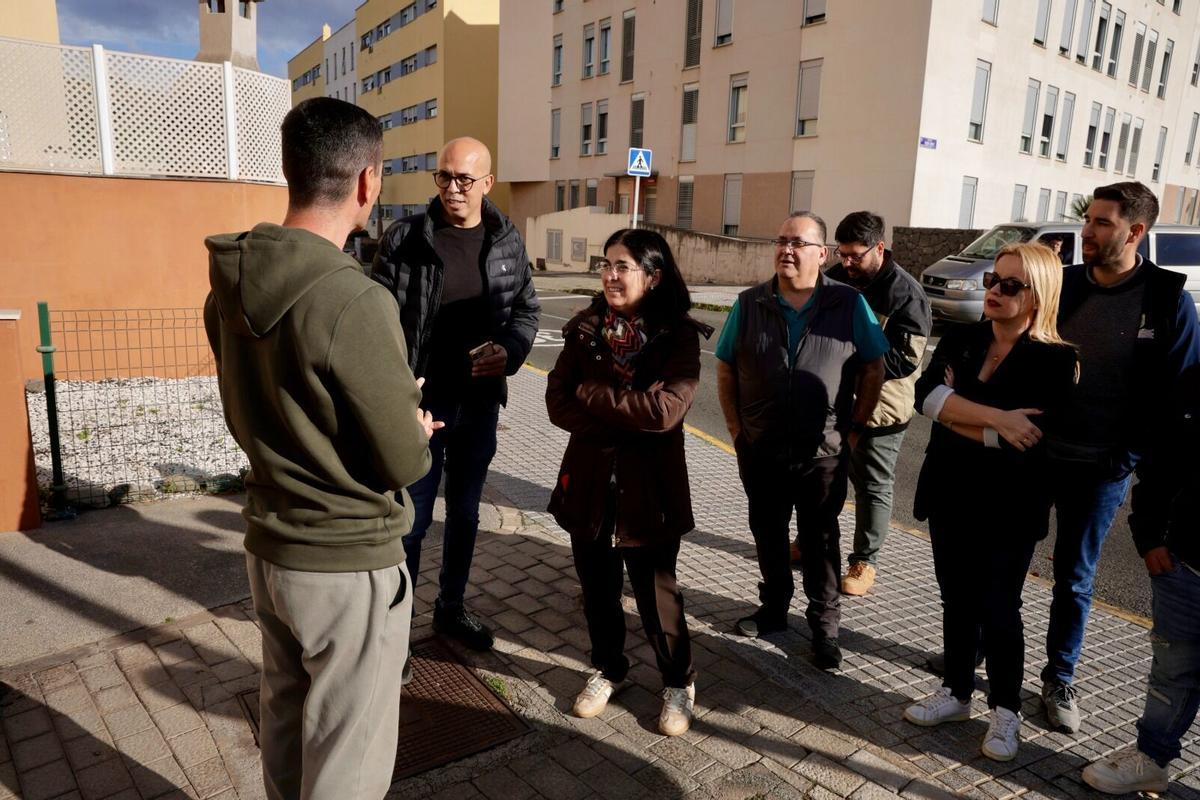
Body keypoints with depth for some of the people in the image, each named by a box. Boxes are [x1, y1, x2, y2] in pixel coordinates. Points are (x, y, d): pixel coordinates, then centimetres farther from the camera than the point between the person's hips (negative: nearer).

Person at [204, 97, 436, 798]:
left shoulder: (232, 285, -2)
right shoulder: (356, 302, -26)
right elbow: (403, 464, -19)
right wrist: (416, 430, 3)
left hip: (268, 546, 8)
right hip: (349, 564, -7)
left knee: (284, 715, 26)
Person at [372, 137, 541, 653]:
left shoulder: (507, 241, 2)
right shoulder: (404, 239, -8)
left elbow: (527, 309, 11)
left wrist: (510, 349, -10)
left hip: (480, 401, 4)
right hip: (420, 400, -3)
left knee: (465, 513, 17)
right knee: (411, 517, 5)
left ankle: (451, 608, 35)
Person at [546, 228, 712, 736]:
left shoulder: (678, 335, -10)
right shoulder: (586, 328, 1)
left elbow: (664, 409, -22)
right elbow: (557, 403, -5)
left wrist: (590, 394, -13)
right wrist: (626, 423, -17)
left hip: (650, 485, -3)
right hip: (589, 479, 4)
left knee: (656, 591, 8)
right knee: (597, 586, 16)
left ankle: (679, 683, 32)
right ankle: (608, 668, 40)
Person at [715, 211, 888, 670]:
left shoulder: (850, 305, -4)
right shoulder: (750, 304, 1)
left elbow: (873, 371, 2)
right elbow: (725, 370, 6)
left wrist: (855, 429, -2)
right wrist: (735, 427, 1)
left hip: (823, 455, -2)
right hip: (760, 452, 2)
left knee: (820, 542, 9)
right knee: (767, 535, 16)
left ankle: (824, 626, 24)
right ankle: (774, 609, 35)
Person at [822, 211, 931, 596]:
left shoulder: (906, 294, -17)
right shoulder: (836, 278, 2)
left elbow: (906, 359, -21)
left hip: (877, 408, -6)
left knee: (873, 487, 7)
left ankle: (864, 561, 21)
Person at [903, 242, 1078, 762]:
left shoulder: (1055, 361, -11)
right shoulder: (960, 340, 2)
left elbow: (1029, 441, -21)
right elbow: (926, 394, -15)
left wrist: (956, 416, -14)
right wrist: (995, 418, -24)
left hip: (1010, 509, -4)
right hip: (951, 497, 4)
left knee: (999, 609, 8)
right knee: (957, 600, 16)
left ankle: (1005, 711, 28)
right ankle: (957, 692, 34)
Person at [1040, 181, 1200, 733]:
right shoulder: (1062, 284, 1)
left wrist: (1129, 458, -10)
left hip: (1099, 470, -3)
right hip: (1032, 454, 3)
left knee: (1075, 578, 10)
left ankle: (1059, 680, 27)